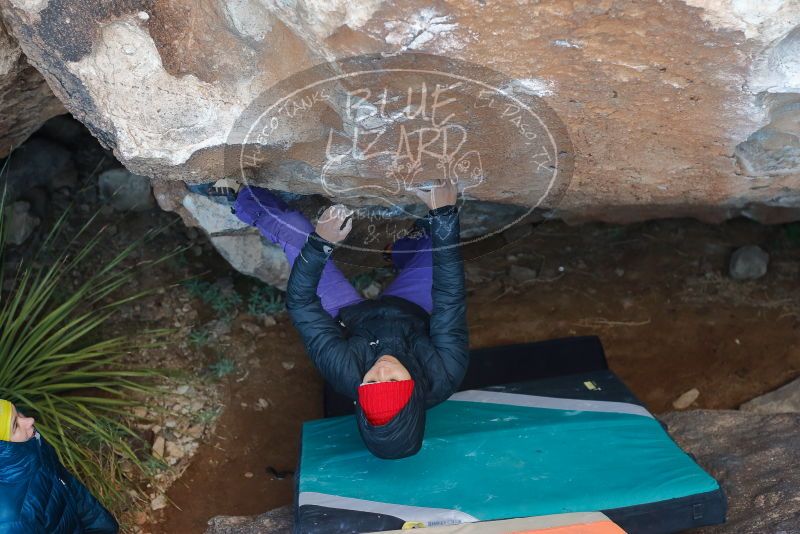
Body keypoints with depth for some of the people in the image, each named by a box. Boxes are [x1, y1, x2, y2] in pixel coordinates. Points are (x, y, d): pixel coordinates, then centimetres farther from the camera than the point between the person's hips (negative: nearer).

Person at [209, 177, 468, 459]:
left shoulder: (345, 372, -45)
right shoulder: (445, 376, -45)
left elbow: (299, 301, -36)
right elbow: (450, 298, -40)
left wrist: (320, 241, -46)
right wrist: (444, 215, -41)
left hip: (350, 319, -1)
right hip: (414, 316, 2)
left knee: (292, 229, 0)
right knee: (438, 240, 7)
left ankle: (241, 197, 35)